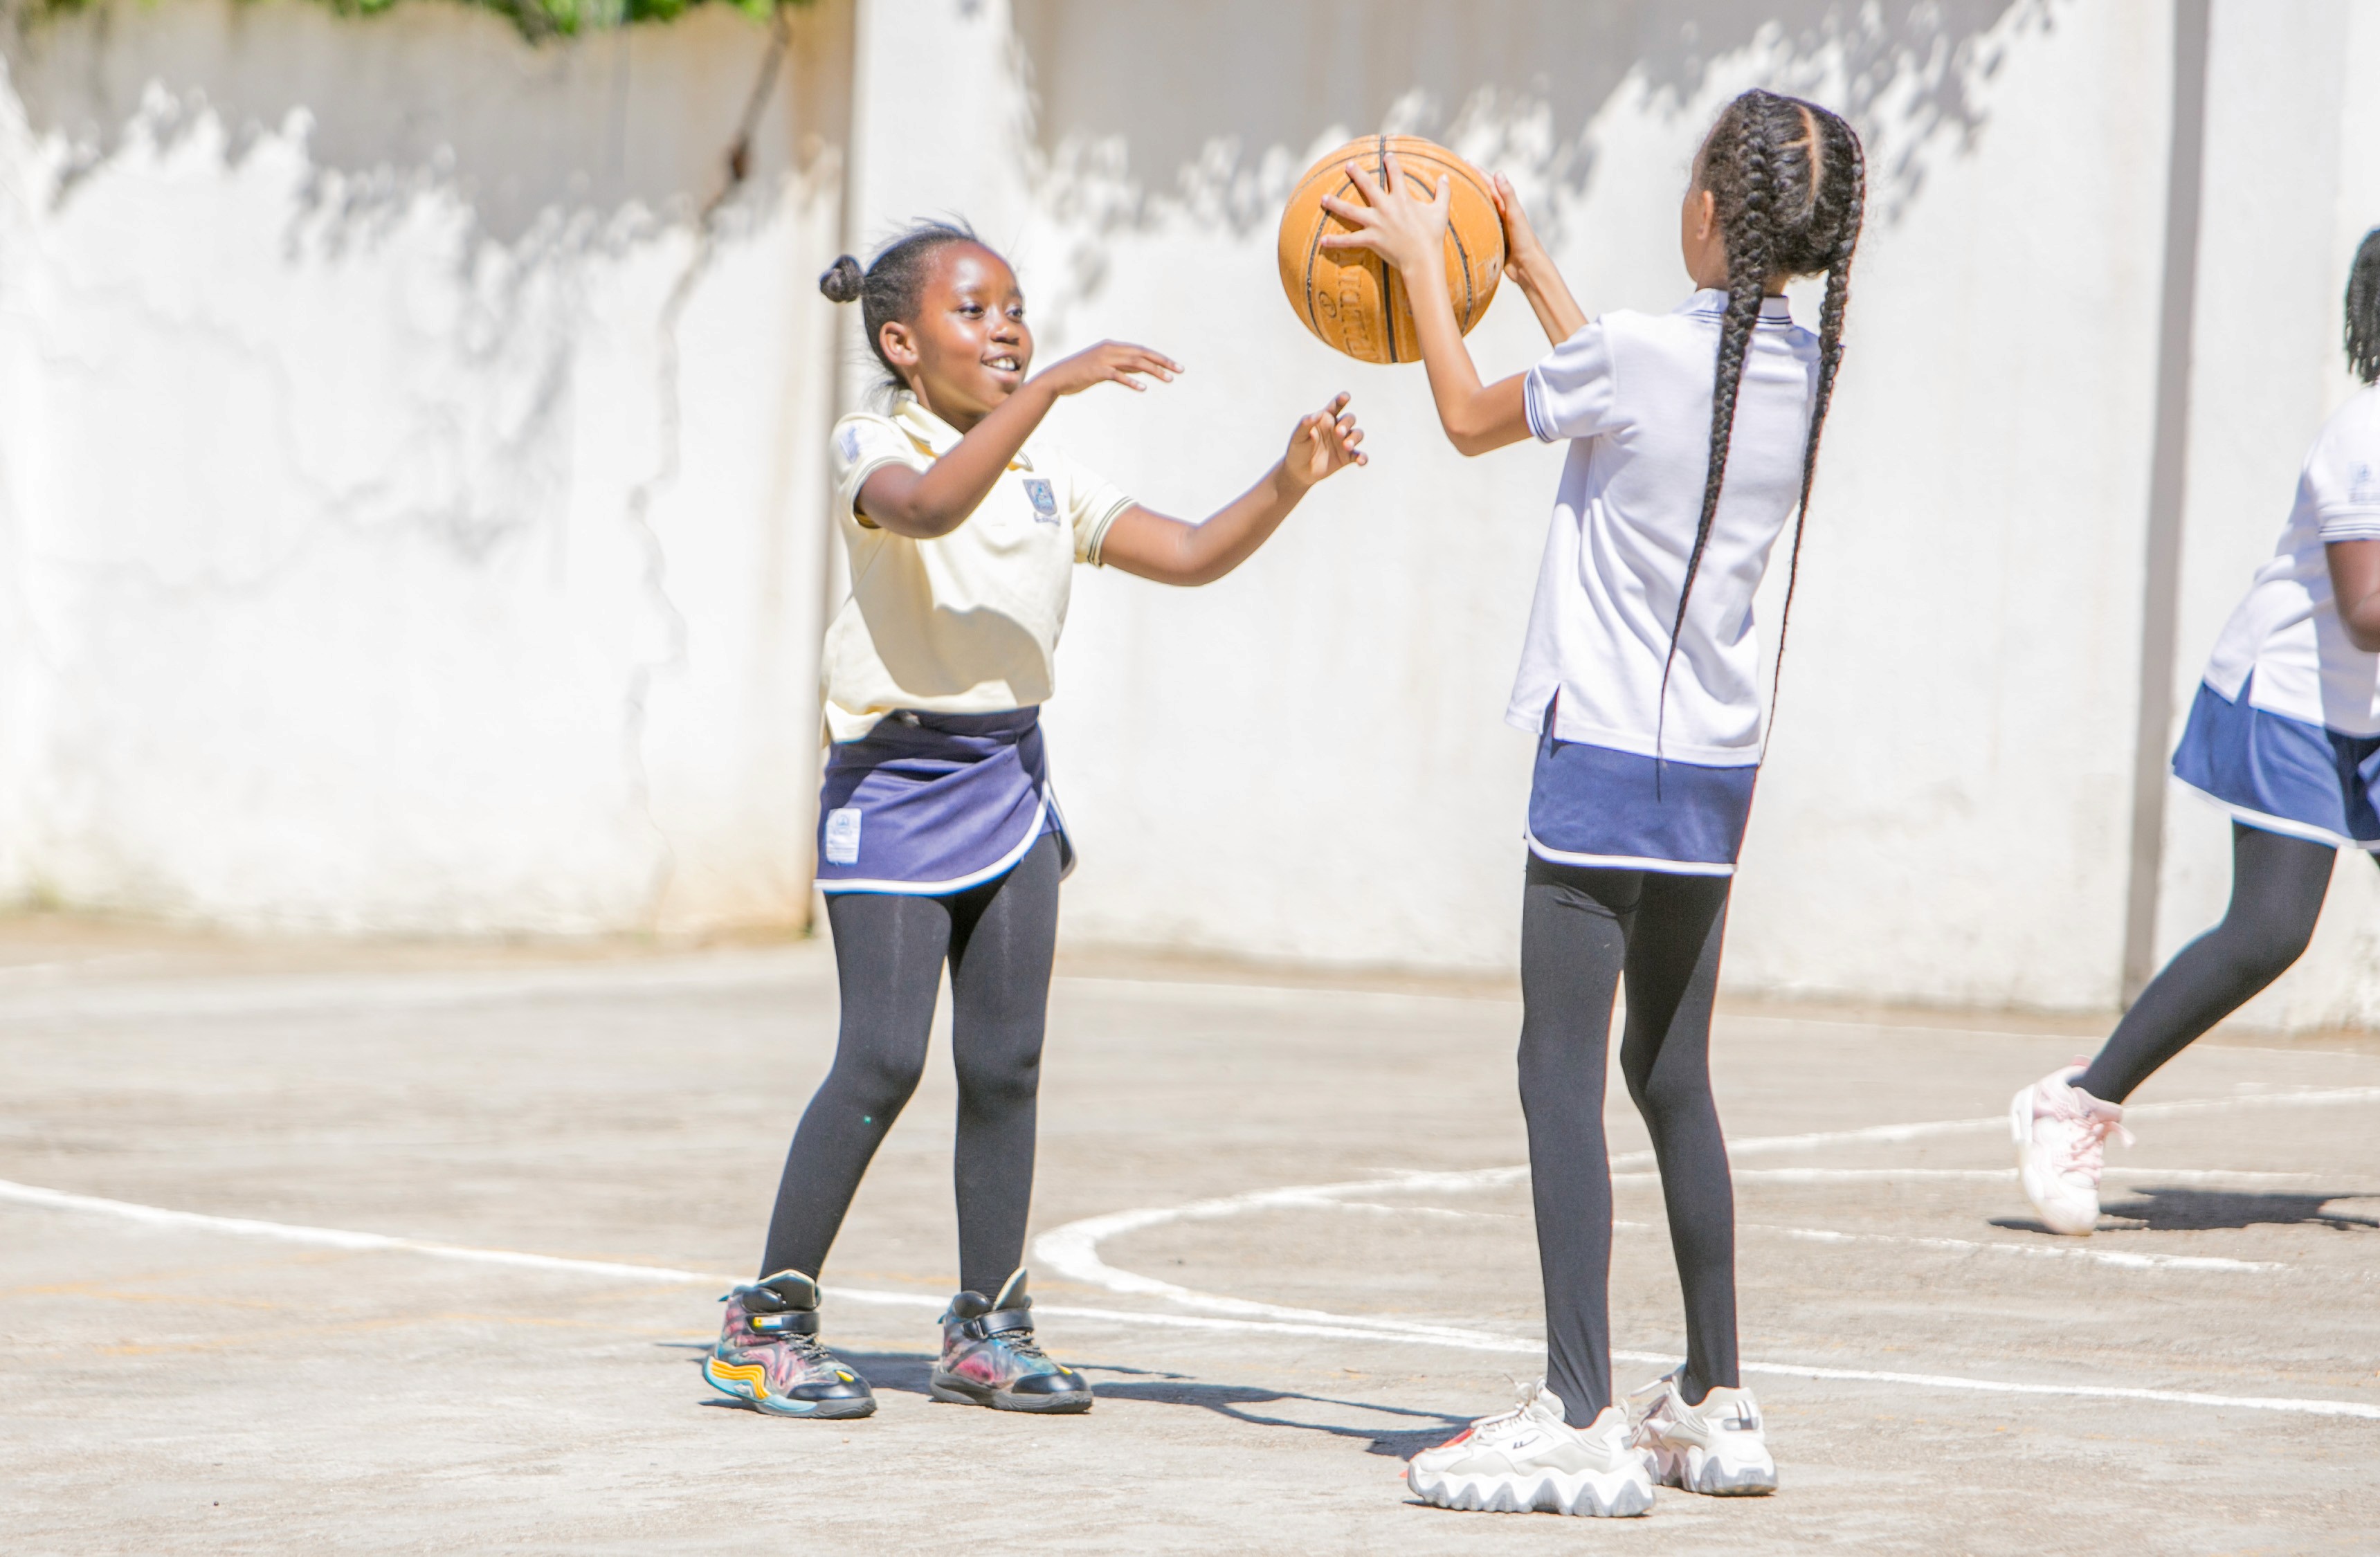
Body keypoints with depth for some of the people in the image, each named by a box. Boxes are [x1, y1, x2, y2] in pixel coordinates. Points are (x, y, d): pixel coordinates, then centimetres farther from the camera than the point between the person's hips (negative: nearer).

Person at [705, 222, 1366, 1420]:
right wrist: (1050, 388, -37)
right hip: (896, 778, -6)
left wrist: (1287, 483, -7)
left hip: (1010, 774, 6)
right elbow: (930, 506, -30)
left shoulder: (1047, 478, 12)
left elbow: (1193, 555, 10)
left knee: (1005, 1060, 5)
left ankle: (986, 1328, 14)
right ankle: (770, 1319, -2)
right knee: (883, 1058, -12)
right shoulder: (871, 448, -6)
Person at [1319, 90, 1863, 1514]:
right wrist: (1529, 262, 33)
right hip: (1720, 760, 7)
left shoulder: (1640, 352, -16)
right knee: (1673, 1075, 17)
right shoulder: (1802, 371, 4)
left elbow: (1473, 418, 3)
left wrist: (1424, 263, 16)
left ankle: (1582, 1419, -10)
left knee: (1562, 1072, -5)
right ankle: (1717, 1403, 20)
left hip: (1608, 756, -7)